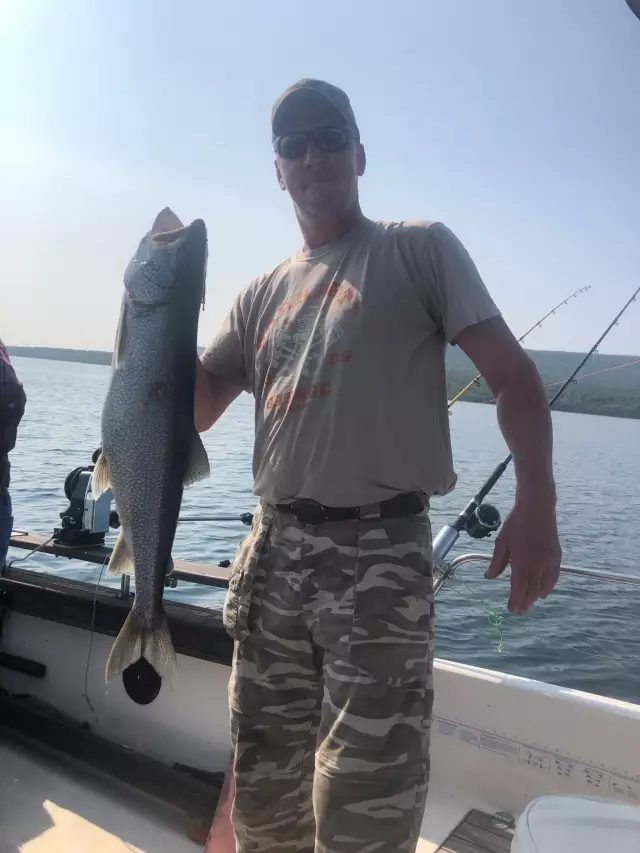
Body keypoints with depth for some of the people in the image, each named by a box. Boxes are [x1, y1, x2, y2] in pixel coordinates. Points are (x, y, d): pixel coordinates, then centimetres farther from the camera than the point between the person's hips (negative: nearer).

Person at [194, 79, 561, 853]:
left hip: (381, 552, -4)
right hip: (273, 552, 5)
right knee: (262, 790, 16)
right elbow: (195, 407, 14)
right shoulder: (263, 294, 17)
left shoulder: (420, 248, 4)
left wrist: (535, 502, -16)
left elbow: (512, 374, -3)